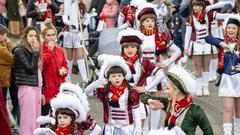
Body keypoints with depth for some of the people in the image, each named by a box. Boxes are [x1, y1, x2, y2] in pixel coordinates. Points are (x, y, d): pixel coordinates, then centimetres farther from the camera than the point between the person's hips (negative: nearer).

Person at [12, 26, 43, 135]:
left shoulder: (34, 51, 17)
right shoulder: (20, 51, -7)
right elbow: (30, 68, -17)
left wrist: (42, 91, 19)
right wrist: (35, 52, -15)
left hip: (37, 88, 8)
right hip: (27, 88, -8)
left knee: (36, 120, 7)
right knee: (28, 120, -9)